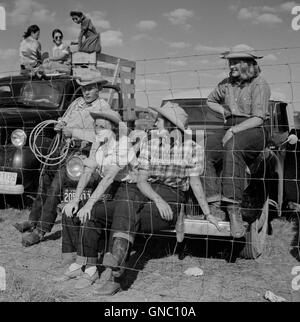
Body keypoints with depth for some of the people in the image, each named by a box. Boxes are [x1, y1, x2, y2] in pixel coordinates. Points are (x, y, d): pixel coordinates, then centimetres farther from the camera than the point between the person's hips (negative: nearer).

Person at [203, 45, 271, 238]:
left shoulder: (259, 84, -2)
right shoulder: (227, 84, 17)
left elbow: (258, 119, -10)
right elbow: (210, 100, 35)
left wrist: (233, 130, -22)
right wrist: (222, 110, 13)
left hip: (254, 130, -6)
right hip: (230, 131, 6)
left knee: (233, 148, -39)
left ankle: (234, 210, -43)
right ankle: (214, 204, -28)